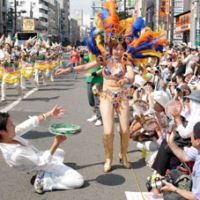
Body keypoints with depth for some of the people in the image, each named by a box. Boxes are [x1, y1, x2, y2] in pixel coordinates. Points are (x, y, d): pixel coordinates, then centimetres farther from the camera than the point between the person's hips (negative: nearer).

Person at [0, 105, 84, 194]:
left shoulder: (10, 135, -17)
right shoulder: (17, 154, -38)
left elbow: (29, 124, -9)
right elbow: (44, 162, -31)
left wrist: (49, 114, -10)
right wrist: (56, 143, -31)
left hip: (40, 157, 9)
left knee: (60, 152, 39)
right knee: (78, 180, -14)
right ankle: (44, 181, -9)